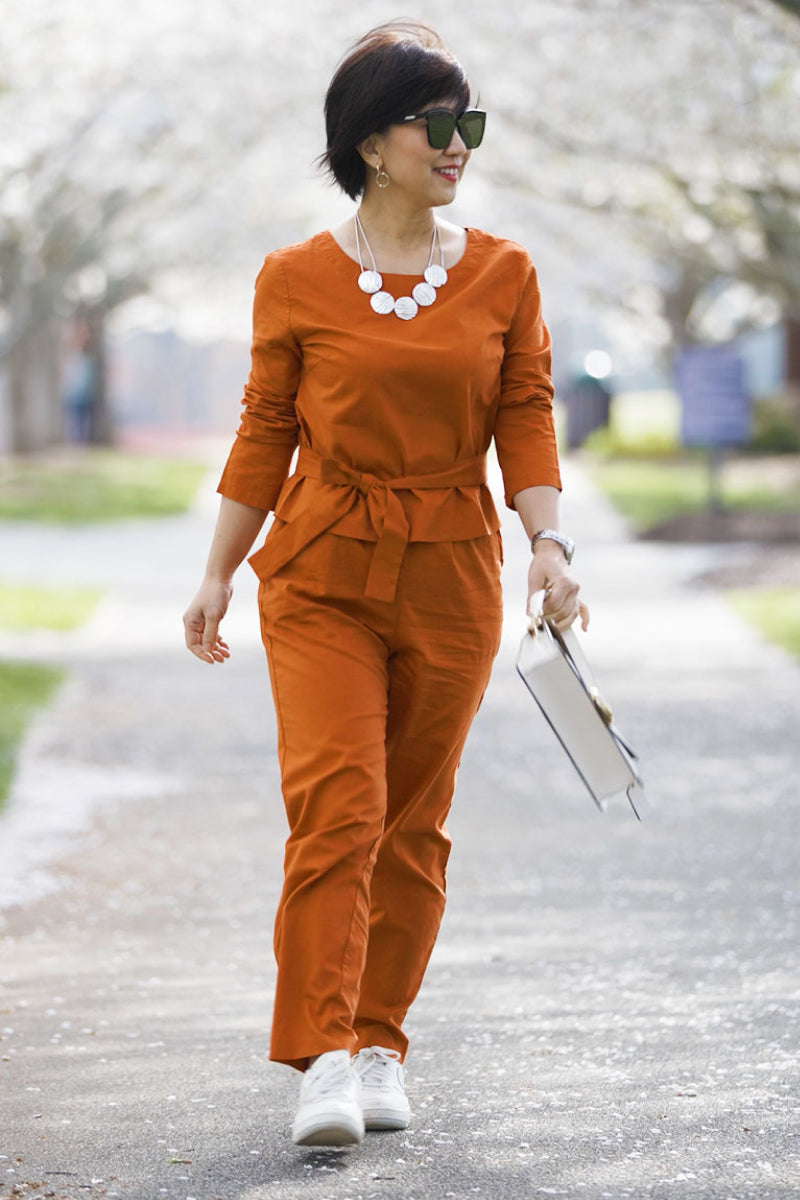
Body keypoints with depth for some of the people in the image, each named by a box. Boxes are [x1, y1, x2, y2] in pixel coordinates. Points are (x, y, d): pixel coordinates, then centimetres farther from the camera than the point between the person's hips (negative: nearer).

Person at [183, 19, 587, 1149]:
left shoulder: (504, 274, 4)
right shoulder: (297, 280, -1)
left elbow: (526, 419, 4)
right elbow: (265, 432, 5)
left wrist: (549, 543, -10)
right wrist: (219, 573, 5)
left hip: (451, 581, 2)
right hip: (322, 573, -2)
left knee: (414, 823, 7)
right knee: (336, 806, -14)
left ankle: (380, 1043, 20)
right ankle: (325, 1060, -13)